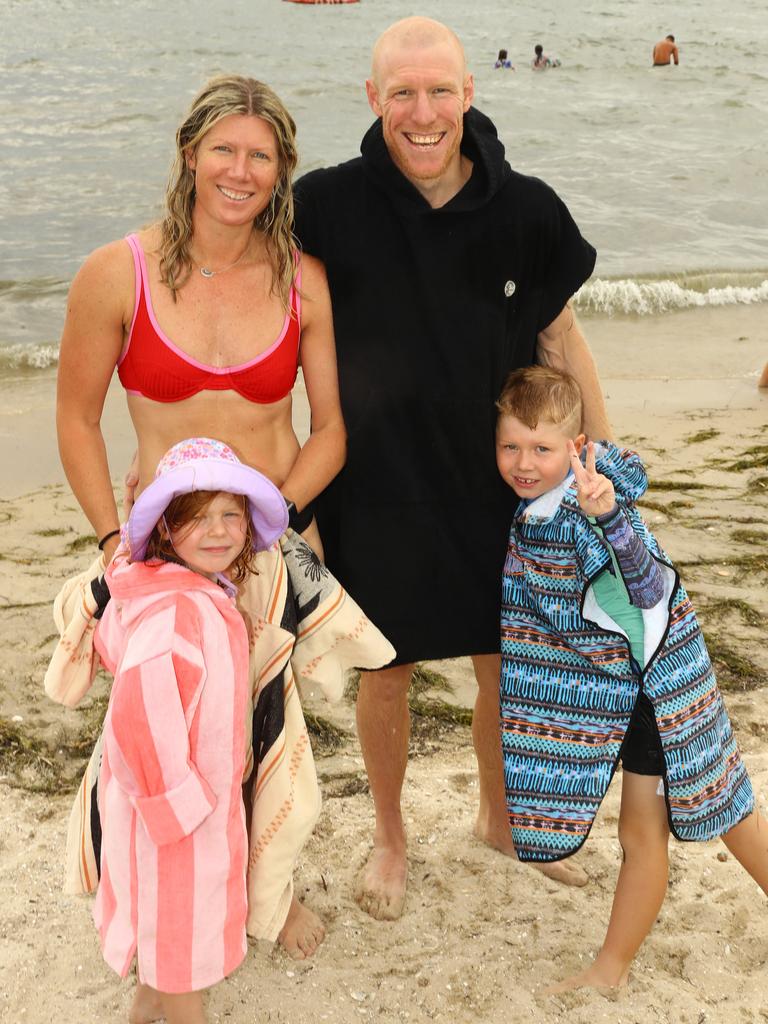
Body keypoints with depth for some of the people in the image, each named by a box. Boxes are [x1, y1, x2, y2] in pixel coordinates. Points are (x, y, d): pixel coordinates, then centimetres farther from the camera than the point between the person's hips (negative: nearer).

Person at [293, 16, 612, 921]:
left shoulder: (525, 210, -8)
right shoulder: (329, 206, -13)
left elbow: (561, 343, 2)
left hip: (498, 481, 2)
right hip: (379, 484, -2)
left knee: (510, 666, 16)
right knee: (387, 671, 11)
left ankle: (498, 817, 45)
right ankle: (389, 837, 39)